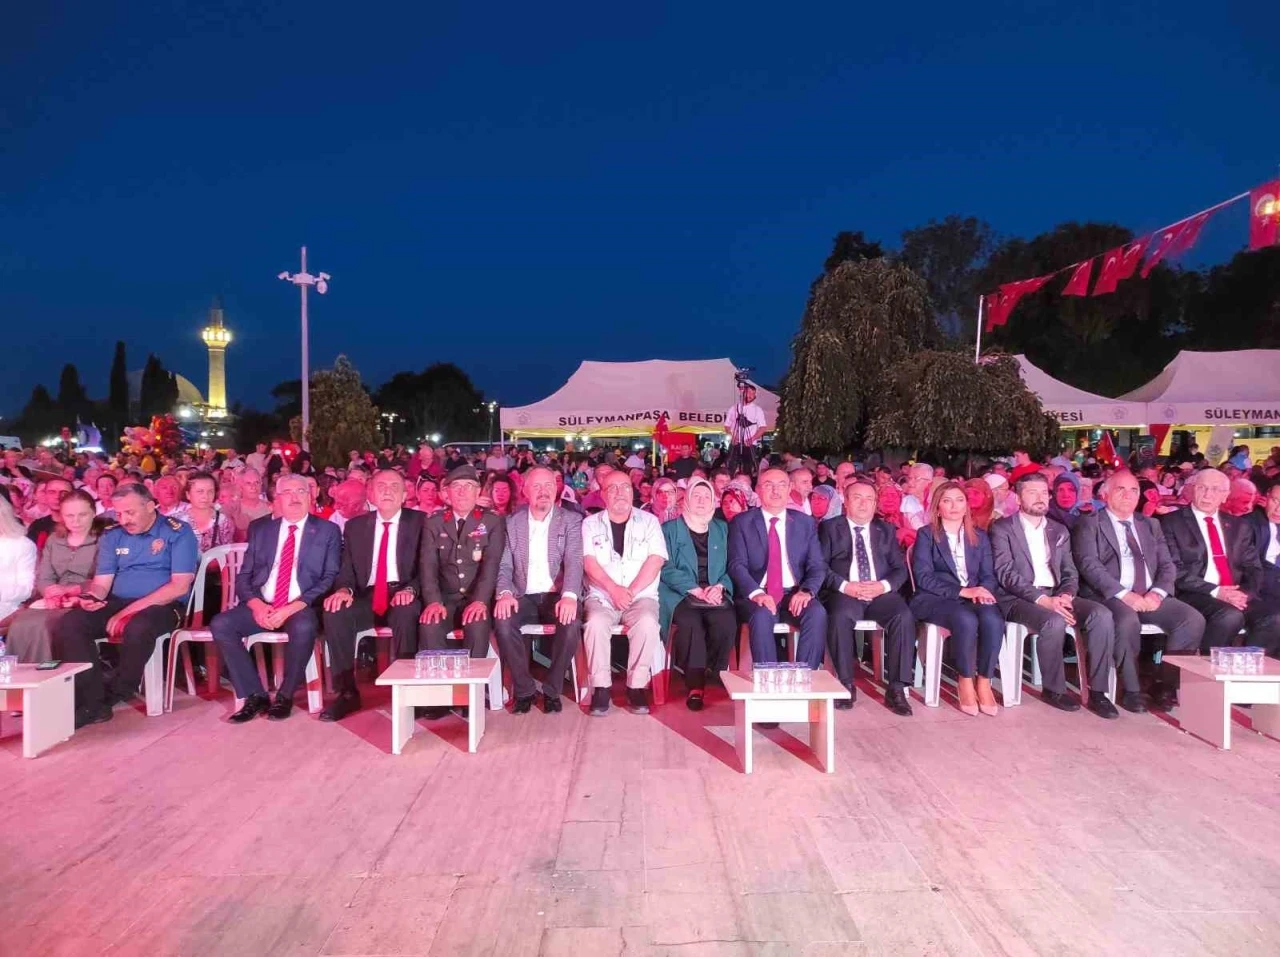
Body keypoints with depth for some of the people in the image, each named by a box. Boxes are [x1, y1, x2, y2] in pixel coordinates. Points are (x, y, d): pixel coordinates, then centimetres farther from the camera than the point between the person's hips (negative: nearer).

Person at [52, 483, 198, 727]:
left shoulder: (178, 533, -6)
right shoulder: (111, 536, 12)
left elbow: (179, 587, -14)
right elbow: (101, 582, 10)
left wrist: (130, 610, -18)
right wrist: (91, 596, -16)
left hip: (162, 606, -5)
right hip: (116, 603, 6)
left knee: (137, 628, -37)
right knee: (67, 625, -19)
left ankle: (110, 697, -12)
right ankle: (94, 700, -18)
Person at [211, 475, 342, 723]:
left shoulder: (328, 531, 4)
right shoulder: (260, 528, 14)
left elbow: (330, 579, -4)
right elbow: (244, 576, 11)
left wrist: (291, 608, -16)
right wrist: (256, 604, -10)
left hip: (302, 608, -4)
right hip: (261, 607, 4)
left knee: (304, 626, -35)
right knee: (220, 624, -22)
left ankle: (285, 696, -12)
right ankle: (255, 696, -10)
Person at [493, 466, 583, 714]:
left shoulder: (571, 520, 3)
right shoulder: (512, 522, 9)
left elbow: (574, 562, -9)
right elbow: (504, 565, 4)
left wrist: (569, 596, -28)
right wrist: (504, 593, -18)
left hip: (556, 596, -1)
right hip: (524, 597, 2)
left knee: (571, 624, -32)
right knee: (502, 622, -29)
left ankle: (552, 690, -7)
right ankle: (524, 689, -8)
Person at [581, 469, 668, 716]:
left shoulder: (649, 521, 7)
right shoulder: (590, 524, 8)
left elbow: (655, 561, -4)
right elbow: (589, 563, -3)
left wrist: (631, 592, -14)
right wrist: (614, 589, -17)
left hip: (641, 596, 0)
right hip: (602, 596, 0)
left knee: (647, 622, -31)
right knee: (596, 622, -31)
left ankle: (636, 687, -15)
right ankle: (601, 688, -16)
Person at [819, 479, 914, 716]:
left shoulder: (887, 530, 20)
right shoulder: (830, 528, 11)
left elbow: (900, 569, 11)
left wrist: (884, 585, -10)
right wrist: (845, 586, -16)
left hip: (881, 593, 3)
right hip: (845, 593, -2)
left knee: (904, 616, -28)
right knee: (840, 616, -35)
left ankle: (896, 689, -18)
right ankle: (846, 684, -17)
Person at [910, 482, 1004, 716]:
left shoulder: (980, 537, 19)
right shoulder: (926, 534, 5)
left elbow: (989, 575, 11)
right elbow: (923, 577, -7)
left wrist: (982, 591, -13)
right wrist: (962, 591, -18)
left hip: (975, 598, 4)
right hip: (936, 598, -4)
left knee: (993, 620, -31)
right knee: (966, 620, -35)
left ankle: (984, 683, -16)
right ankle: (965, 682, -15)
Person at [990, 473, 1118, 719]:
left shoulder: (1059, 531, 18)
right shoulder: (1002, 528, -1)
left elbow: (1071, 572, 13)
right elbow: (1005, 574, -11)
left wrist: (1066, 595, -10)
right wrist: (1042, 599, -22)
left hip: (1056, 596, 6)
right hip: (1019, 599, -5)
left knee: (1102, 615, -20)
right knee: (1055, 622, -34)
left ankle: (1097, 691, -12)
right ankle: (1054, 689, -11)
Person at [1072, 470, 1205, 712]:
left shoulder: (1151, 525, 20)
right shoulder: (1090, 524, 3)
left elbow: (1167, 565, 12)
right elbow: (1089, 565, -10)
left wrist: (1157, 593, -8)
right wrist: (1124, 594, -21)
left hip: (1151, 597, 6)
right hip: (1110, 597, -5)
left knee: (1193, 619, -19)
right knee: (1128, 621, -34)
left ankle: (1167, 684, -4)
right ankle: (1131, 690, -15)